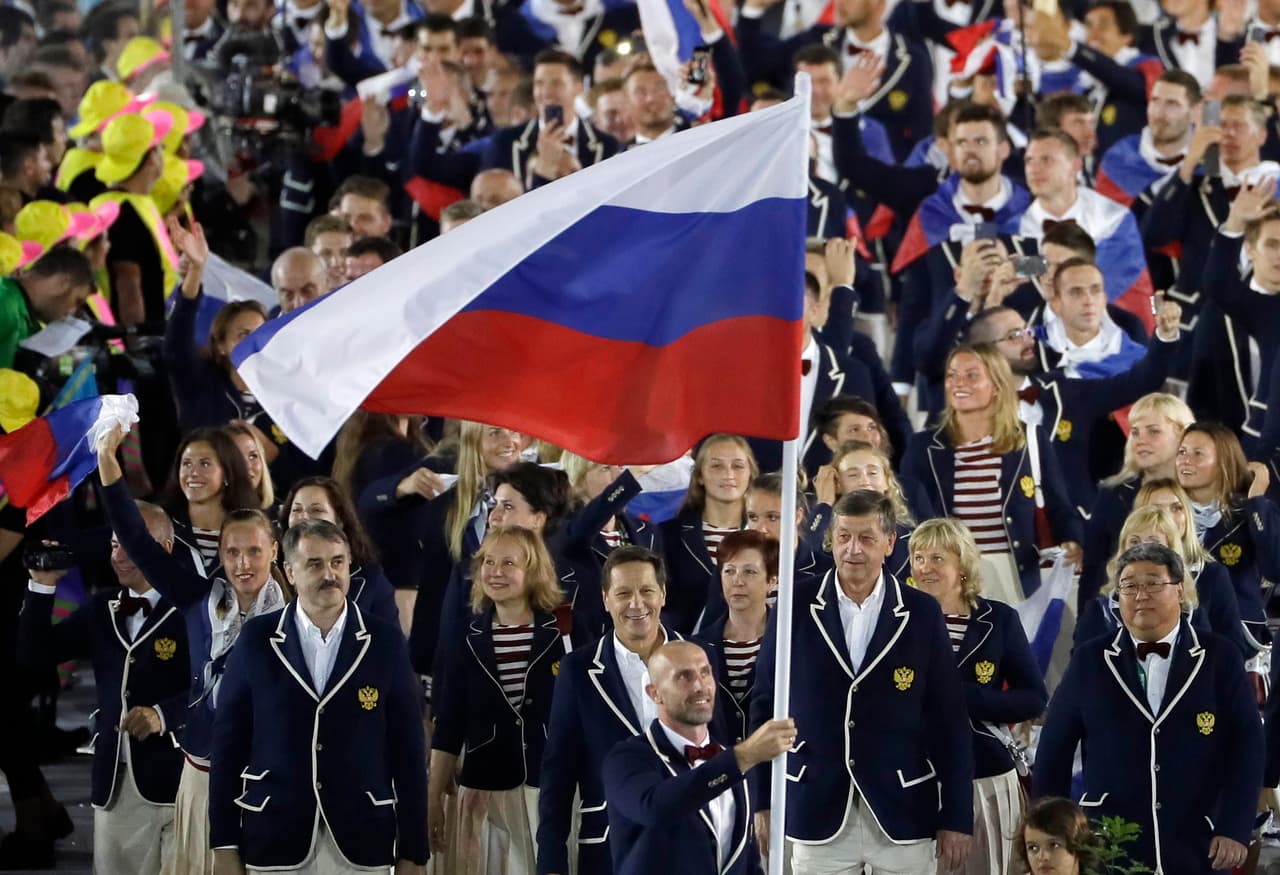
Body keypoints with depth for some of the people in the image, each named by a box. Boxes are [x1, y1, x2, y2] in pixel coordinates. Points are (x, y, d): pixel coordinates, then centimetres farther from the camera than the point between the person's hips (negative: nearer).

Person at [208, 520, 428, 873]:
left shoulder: (385, 641, 1)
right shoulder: (256, 639, 1)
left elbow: (408, 748, 2)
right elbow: (228, 740, 3)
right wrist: (225, 843, 0)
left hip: (361, 843, 0)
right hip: (274, 841, 0)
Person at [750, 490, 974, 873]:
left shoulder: (922, 614, 1)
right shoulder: (796, 610, 1)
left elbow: (950, 721, 2)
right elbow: (766, 706, 7)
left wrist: (956, 817, -1)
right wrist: (764, 802, 5)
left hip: (902, 813, 0)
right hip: (819, 812, 0)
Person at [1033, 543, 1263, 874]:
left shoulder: (1220, 658, 2)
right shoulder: (1090, 660, 4)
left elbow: (1246, 746, -2)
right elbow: (1055, 748, 7)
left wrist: (1235, 831, -10)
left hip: (1196, 848, 0)